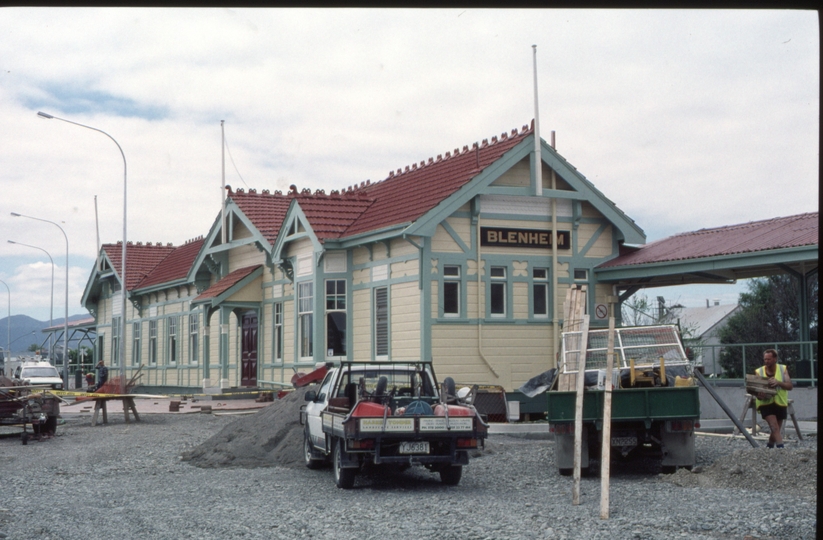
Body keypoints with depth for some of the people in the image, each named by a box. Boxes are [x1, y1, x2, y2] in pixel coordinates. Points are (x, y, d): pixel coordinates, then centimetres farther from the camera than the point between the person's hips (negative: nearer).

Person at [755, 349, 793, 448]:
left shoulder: (783, 369, 2)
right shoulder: (759, 371, -1)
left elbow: (790, 386, -7)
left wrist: (779, 383, -26)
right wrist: (758, 394, -27)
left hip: (780, 403, 2)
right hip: (766, 403, -2)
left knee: (775, 430, 11)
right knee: (774, 427, -21)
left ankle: (769, 447, 32)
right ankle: (780, 447, -29)